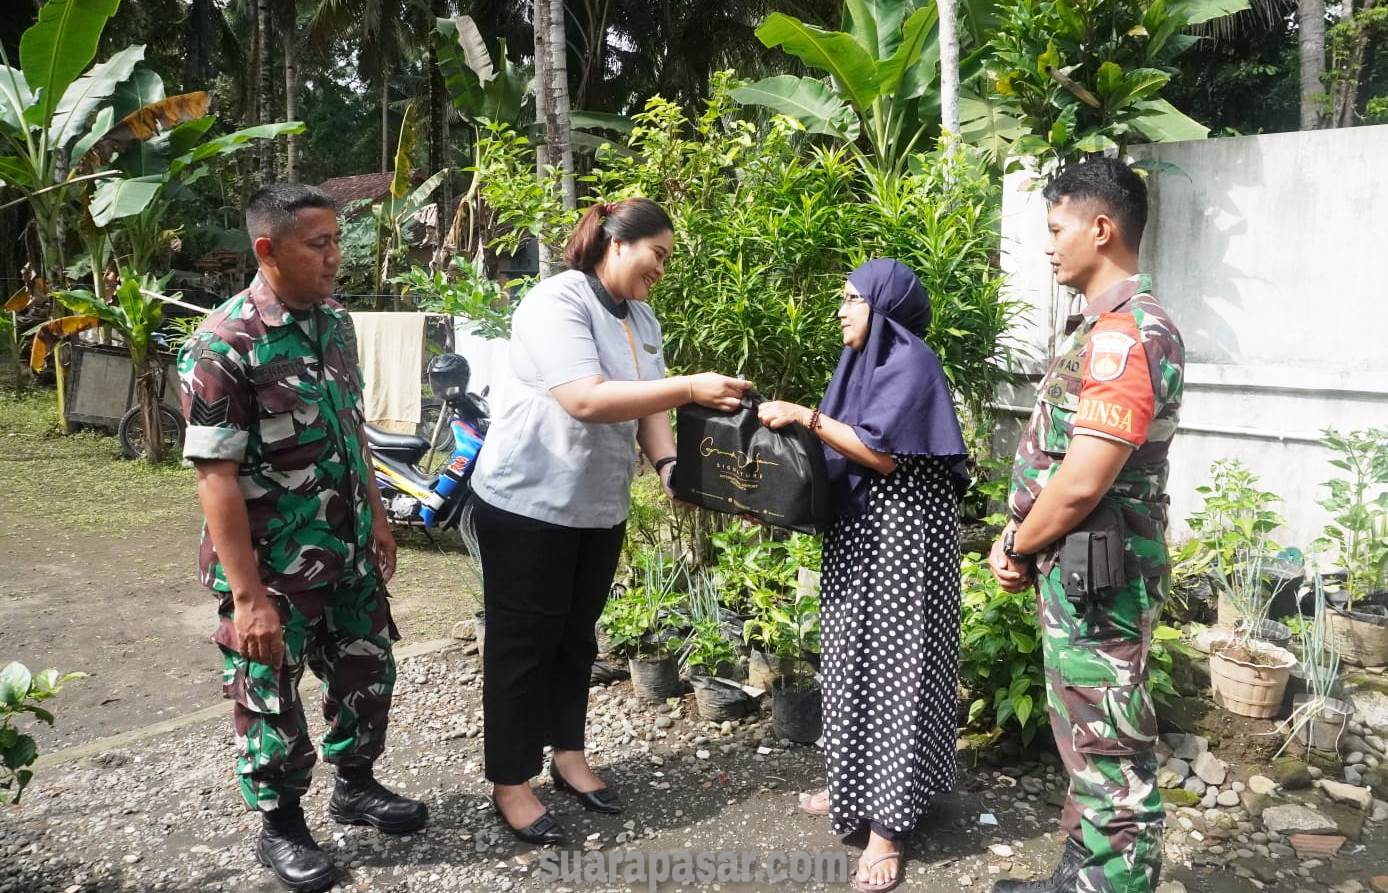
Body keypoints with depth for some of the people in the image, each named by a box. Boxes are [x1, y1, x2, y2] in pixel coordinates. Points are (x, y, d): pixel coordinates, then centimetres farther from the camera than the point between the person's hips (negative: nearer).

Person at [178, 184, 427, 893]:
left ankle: (355, 786, 42)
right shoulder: (223, 346, -20)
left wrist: (376, 516, 16)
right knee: (272, 699, 10)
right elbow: (215, 476, -22)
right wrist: (248, 596, -23)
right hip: (273, 567, -7)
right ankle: (280, 827, 31)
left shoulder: (335, 321, 3)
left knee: (368, 672, 18)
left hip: (348, 552, 7)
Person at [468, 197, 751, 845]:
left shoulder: (641, 317, 8)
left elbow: (647, 406, 7)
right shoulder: (556, 302, -19)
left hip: (600, 507, 8)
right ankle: (510, 784, 16)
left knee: (576, 637, 18)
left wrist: (667, 463, -12)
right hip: (529, 502, -8)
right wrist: (691, 388, -32)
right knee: (523, 643, 3)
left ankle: (568, 756, 34)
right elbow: (587, 400, -30)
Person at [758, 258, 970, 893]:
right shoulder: (864, 361, 15)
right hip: (858, 531, 9)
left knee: (892, 662, -5)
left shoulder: (910, 361, -12)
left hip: (904, 534, -9)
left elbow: (882, 454, -22)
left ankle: (886, 825, 1)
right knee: (856, 658, 14)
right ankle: (855, 786, 28)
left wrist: (805, 418, -19)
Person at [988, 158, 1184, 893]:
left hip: (1098, 575, -11)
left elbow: (1083, 481, -25)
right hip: (1076, 571, 11)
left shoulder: (1127, 333, -20)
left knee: (1110, 757, 1)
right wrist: (1023, 543, 7)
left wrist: (1017, 547, -9)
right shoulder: (1101, 327, 14)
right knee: (1086, 744, 20)